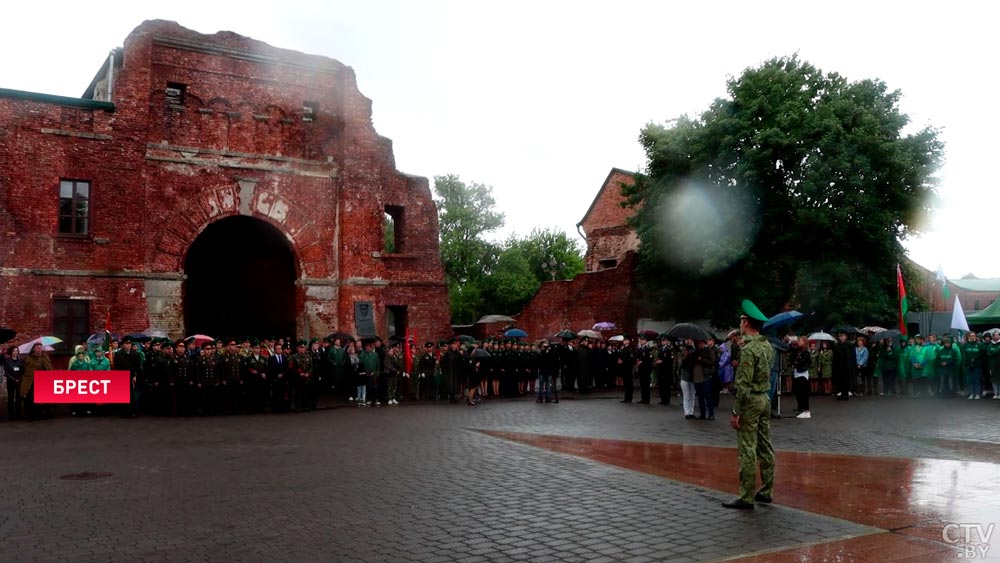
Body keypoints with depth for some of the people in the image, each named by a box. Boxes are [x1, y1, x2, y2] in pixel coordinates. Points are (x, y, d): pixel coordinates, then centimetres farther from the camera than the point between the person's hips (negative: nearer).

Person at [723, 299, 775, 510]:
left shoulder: (748, 349, -18)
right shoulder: (767, 345, 8)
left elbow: (743, 384, -21)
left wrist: (736, 412, -16)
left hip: (750, 401, -9)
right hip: (765, 399, 9)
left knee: (747, 450, -4)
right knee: (765, 447, 13)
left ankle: (747, 497, 0)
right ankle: (766, 491, 21)